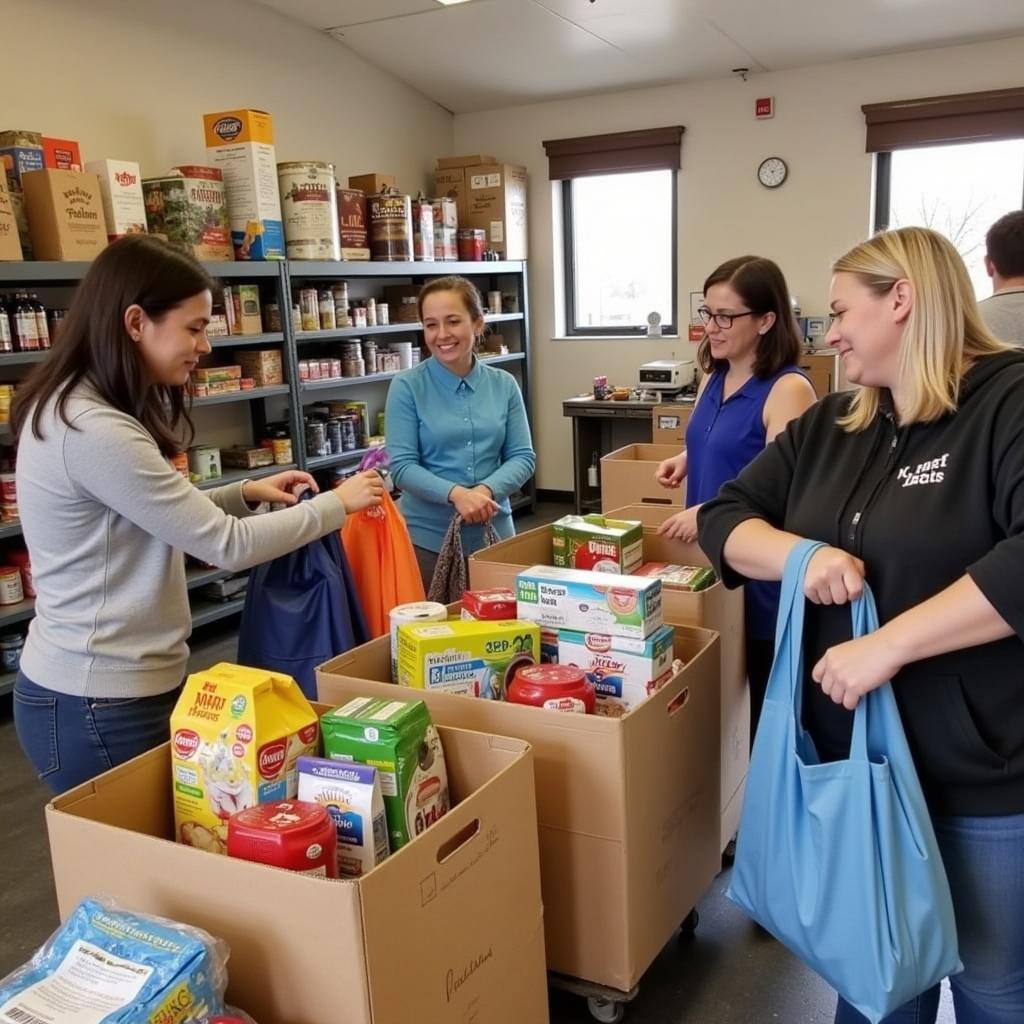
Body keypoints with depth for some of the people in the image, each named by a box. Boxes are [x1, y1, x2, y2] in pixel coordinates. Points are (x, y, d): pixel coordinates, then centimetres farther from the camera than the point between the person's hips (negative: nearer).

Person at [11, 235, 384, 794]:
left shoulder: (83, 412, 6)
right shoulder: (92, 430, -25)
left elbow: (163, 519, 17)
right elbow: (226, 546, -22)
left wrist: (245, 494, 5)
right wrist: (338, 503, -11)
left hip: (103, 683, 9)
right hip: (101, 703, -9)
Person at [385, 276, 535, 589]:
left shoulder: (504, 385, 2)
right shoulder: (406, 387, -6)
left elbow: (523, 457, 1)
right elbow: (402, 466, -10)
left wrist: (487, 490, -18)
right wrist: (455, 494, -25)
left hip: (494, 532, 3)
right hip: (428, 537, -3)